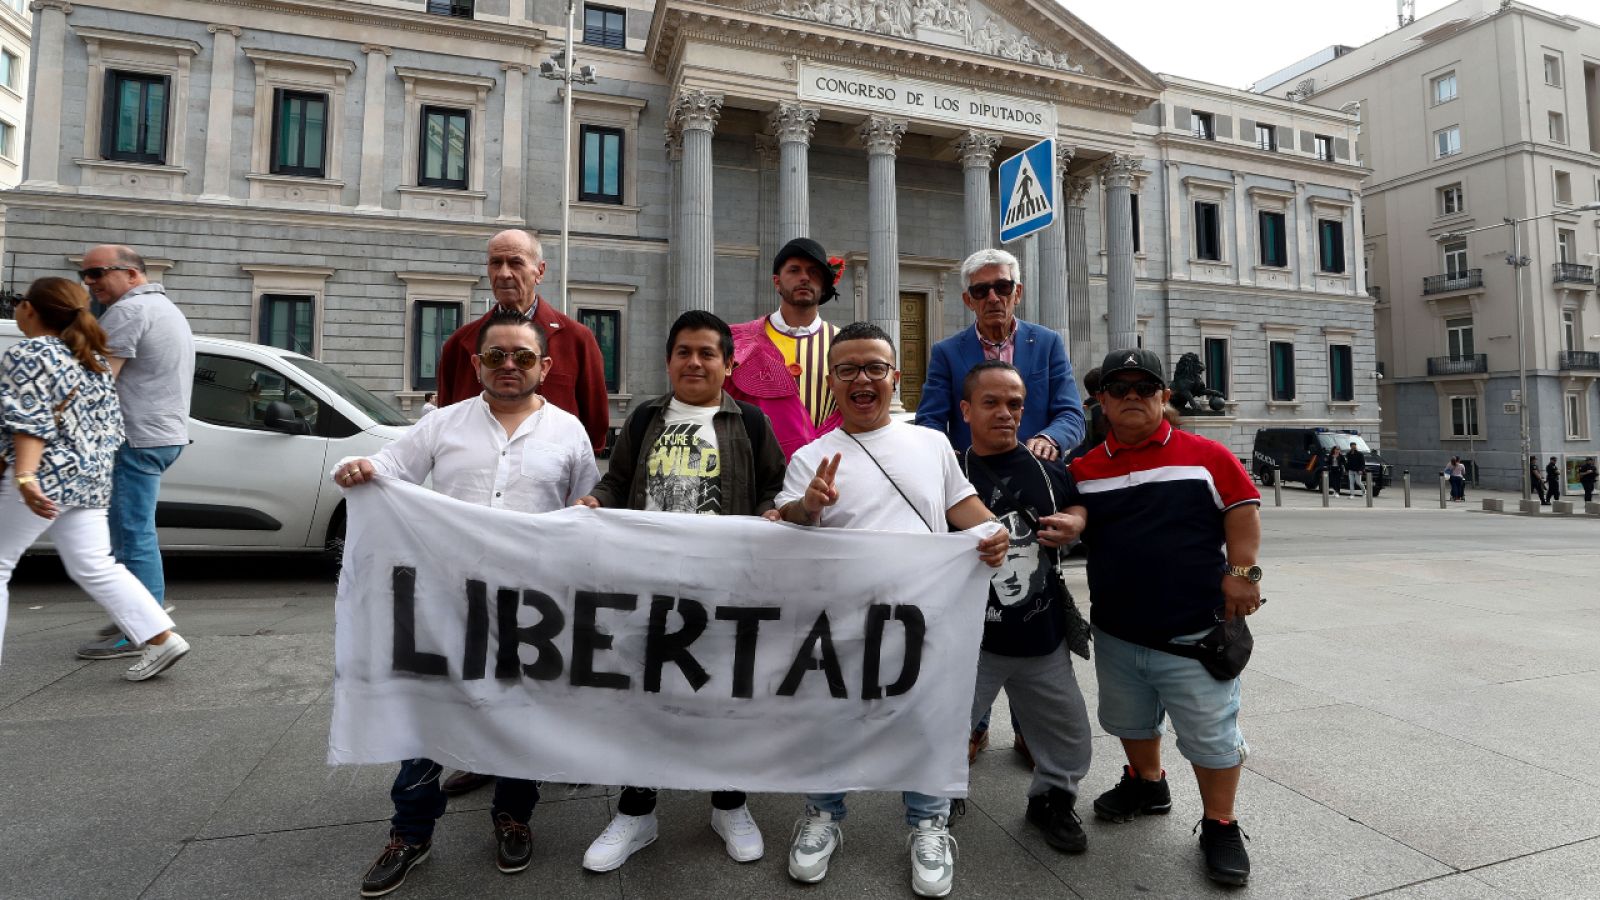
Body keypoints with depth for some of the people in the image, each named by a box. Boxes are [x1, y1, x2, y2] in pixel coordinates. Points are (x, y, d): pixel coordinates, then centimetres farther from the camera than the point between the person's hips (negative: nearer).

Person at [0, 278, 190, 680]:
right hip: (89, 479, 8)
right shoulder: (93, 358, 14)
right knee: (95, 568, 9)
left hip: (46, 479, -8)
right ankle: (161, 638, 2)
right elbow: (111, 421, 15)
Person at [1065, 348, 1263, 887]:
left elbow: (1243, 508, -4)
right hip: (1116, 632, 4)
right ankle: (1147, 784, 48)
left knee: (1211, 734, 6)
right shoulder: (1087, 468, 2)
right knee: (1130, 721, 23)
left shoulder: (1204, 454, -5)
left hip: (1195, 634, -4)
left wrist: (1241, 570, -11)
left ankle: (1220, 827, 26)